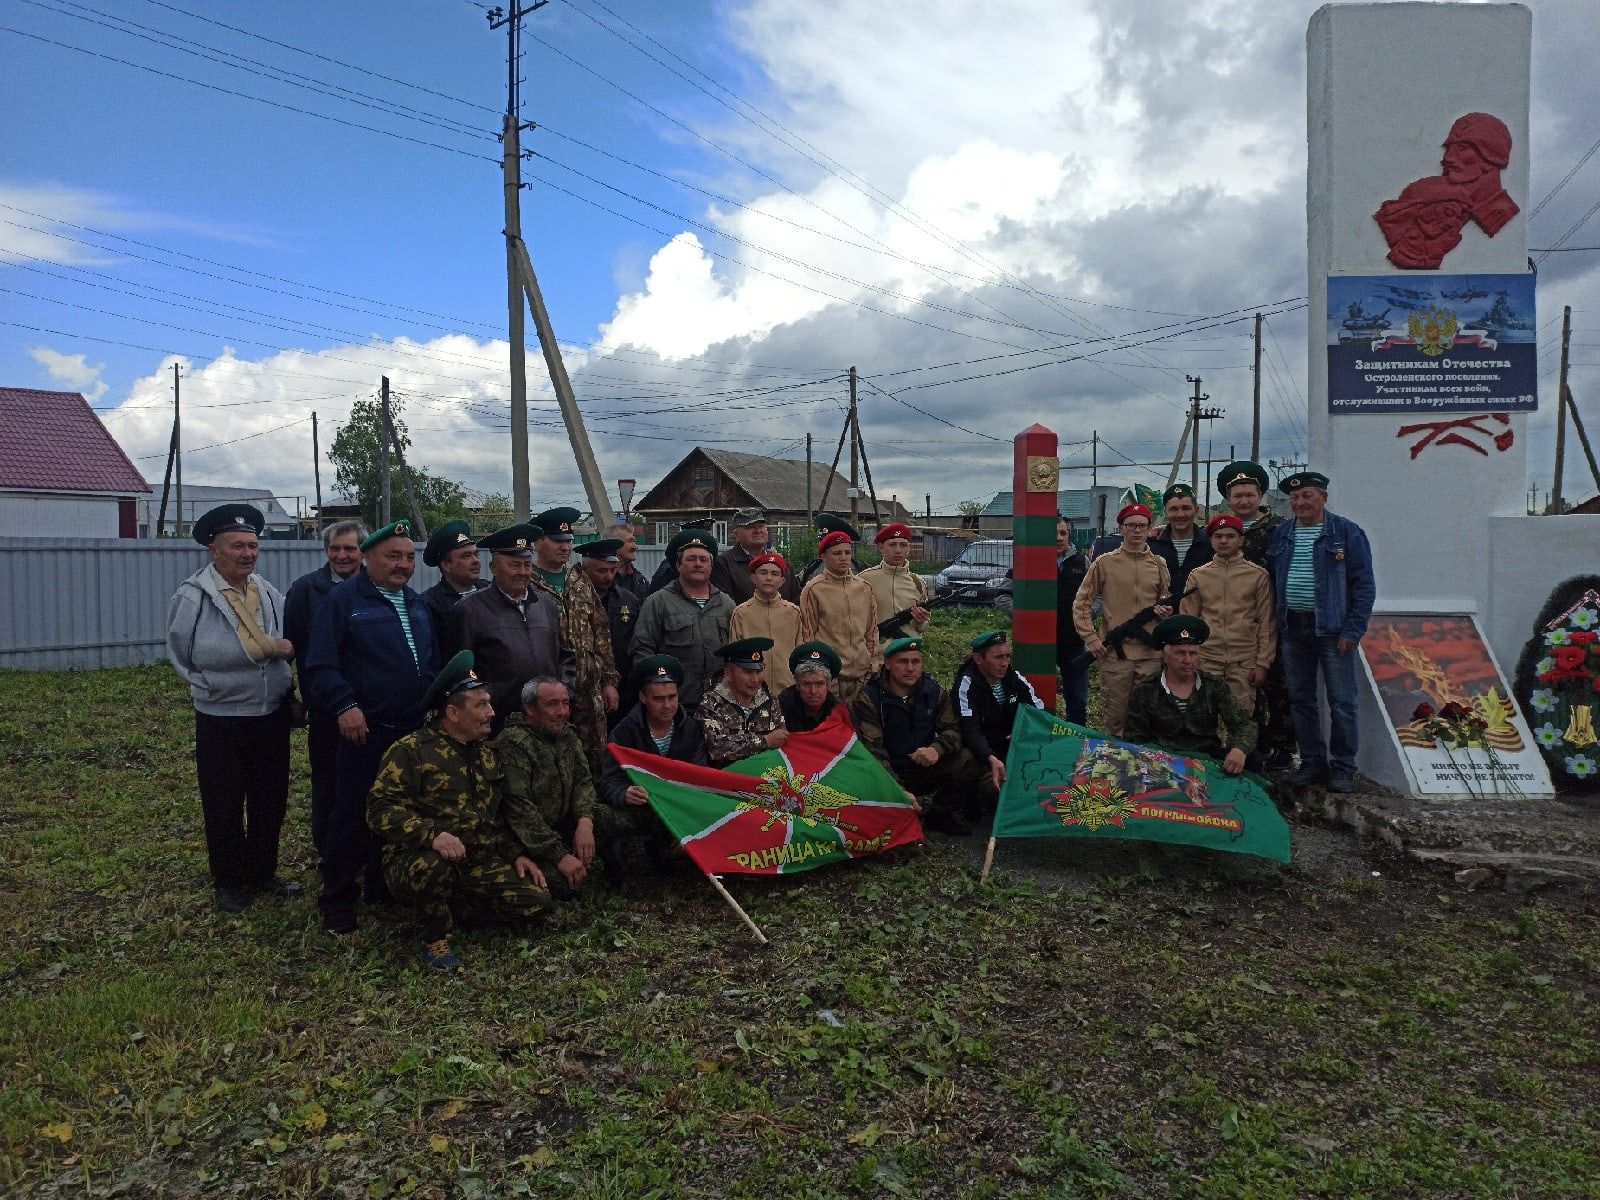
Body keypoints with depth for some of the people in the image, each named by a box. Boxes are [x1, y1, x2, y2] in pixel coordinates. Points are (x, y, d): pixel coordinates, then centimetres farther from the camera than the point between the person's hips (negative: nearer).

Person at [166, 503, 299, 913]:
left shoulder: (268, 593, 5)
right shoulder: (192, 597, -11)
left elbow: (288, 643, 13)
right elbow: (182, 657, -11)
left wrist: (285, 647, -8)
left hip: (273, 715, 5)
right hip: (220, 721, -5)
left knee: (271, 802, 14)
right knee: (224, 807, 8)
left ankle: (262, 873, 31)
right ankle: (228, 882, 25)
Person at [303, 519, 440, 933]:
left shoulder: (417, 605, 15)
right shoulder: (343, 600, -7)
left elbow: (434, 662, 23)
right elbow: (320, 665, -12)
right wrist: (344, 706, -22)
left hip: (415, 730, 7)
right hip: (366, 729, -6)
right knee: (353, 816, -1)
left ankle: (383, 886, 29)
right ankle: (338, 901, 12)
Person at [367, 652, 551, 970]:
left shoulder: (487, 755, 15)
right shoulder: (411, 750, -8)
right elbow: (380, 808, -18)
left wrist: (517, 854, 8)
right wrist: (432, 835, -32)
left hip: (479, 865, 6)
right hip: (417, 860, -6)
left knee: (535, 901, -12)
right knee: (434, 866, -41)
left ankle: (443, 909, 8)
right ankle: (436, 938, -10)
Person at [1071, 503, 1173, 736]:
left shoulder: (1158, 564, 10)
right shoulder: (1105, 563, 1)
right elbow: (1081, 603, 2)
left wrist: (1165, 611, 1)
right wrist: (1090, 638, -7)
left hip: (1151, 653, 3)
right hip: (1115, 653, -3)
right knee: (1113, 718, 2)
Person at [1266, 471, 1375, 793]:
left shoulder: (1346, 532, -2)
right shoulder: (1280, 535, 11)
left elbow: (1363, 584, -5)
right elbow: (1272, 582, 14)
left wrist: (1353, 630, -11)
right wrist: (1276, 626, 4)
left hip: (1332, 629, -4)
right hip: (1292, 630, 4)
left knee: (1341, 701, -1)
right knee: (1300, 700, 9)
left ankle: (1343, 767, 10)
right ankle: (1312, 762, 19)